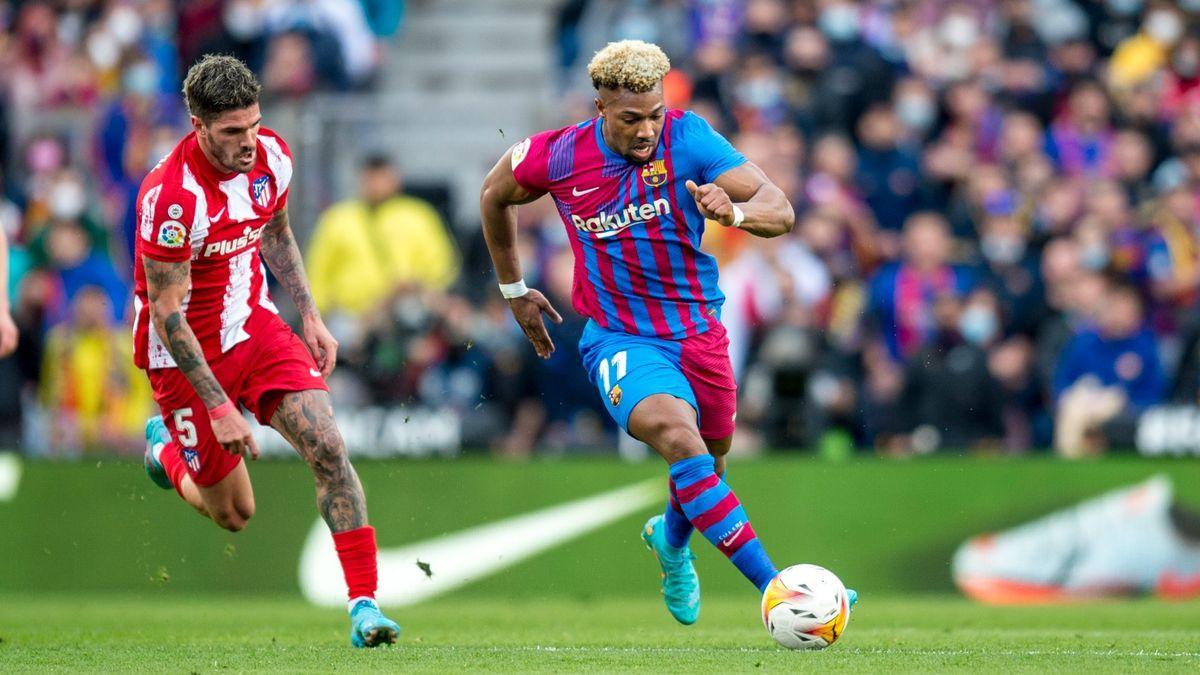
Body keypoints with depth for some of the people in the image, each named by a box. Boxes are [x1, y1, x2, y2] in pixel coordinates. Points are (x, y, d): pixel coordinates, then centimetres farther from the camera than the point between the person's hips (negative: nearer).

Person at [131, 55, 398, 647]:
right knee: (234, 514, 7)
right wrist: (218, 407, -25)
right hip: (185, 351, -5)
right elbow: (166, 313, -24)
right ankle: (166, 449, 40)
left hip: (254, 327, 5)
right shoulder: (171, 196, -29)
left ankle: (364, 605, -14)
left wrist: (310, 317, 10)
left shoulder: (272, 156, -9)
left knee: (328, 449, -16)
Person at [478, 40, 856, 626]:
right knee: (678, 436, -29)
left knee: (707, 464, 17)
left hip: (699, 331, 2)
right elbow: (494, 194, 11)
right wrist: (514, 290, 15)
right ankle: (775, 588, -36)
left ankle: (671, 539, 56)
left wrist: (735, 213, -44)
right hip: (620, 340, -2)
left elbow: (780, 210, -22)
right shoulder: (559, 157, -12)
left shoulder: (687, 138, -15)